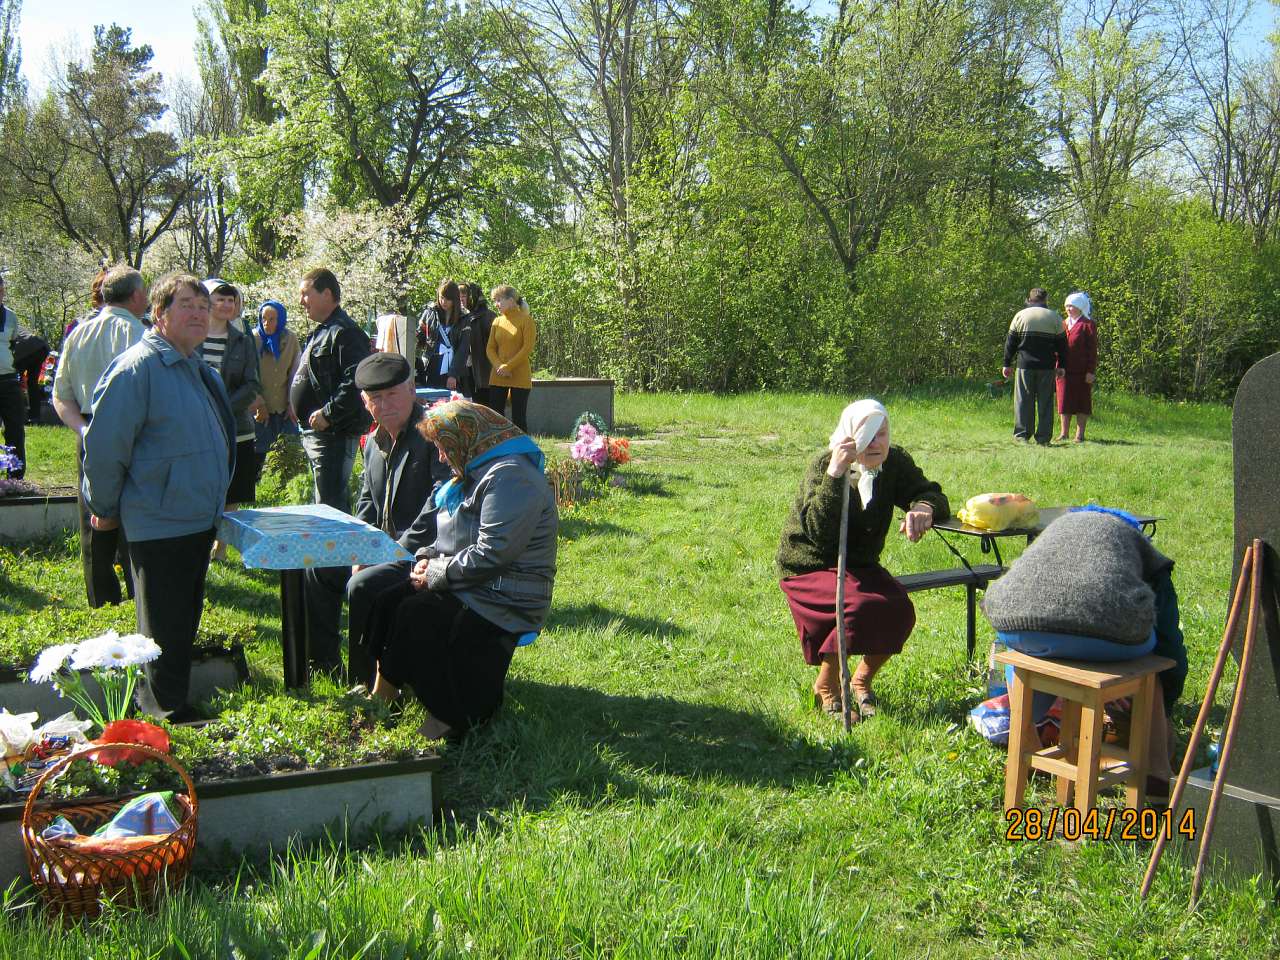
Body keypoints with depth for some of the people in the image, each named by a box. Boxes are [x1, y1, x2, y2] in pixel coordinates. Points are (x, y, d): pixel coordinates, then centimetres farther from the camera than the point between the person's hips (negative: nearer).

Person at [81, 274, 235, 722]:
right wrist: (105, 509, -8)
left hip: (199, 518, 9)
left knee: (184, 620, 19)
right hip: (158, 523, -9)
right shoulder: (137, 367, -18)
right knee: (164, 627, 3)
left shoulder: (197, 367, 12)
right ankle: (165, 710, 16)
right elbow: (103, 445, -18)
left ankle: (174, 698, 32)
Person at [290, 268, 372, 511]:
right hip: (315, 432, 11)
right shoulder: (321, 331, 19)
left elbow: (356, 381, -26)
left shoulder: (345, 332, -15)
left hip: (335, 434, -11)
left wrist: (328, 413, -24)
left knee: (330, 508, -11)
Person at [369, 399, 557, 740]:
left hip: (504, 604, -10)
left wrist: (435, 574, -14)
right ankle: (382, 692, -11)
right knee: (386, 601, -8)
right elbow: (450, 535, 24)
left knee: (414, 615, -24)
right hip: (468, 587, 10)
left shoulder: (511, 476, -17)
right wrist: (428, 556, 2)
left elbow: (491, 554, -23)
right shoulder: (475, 472, 17)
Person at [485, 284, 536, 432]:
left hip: (519, 377, -5)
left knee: (519, 418, -1)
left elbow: (528, 348, -11)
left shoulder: (525, 320, -4)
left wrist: (508, 367, -15)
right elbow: (490, 348, 7)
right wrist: (499, 366, -10)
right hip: (497, 377, 5)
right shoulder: (497, 321, 11)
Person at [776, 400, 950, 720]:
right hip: (810, 567, -5)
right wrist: (835, 473, -41)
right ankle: (826, 686, -5)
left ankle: (862, 681, 10)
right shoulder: (823, 465, -21)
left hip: (861, 565, 5)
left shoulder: (895, 463, -5)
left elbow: (933, 495, -8)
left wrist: (924, 507, -32)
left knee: (900, 611, -20)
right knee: (862, 604, -31)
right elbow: (819, 531, -32)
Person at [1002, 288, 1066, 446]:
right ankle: (1043, 437, 3)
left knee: (1024, 400, 4)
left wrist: (1007, 364, 10)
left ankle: (1022, 434, 2)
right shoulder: (1055, 318, 6)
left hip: (1025, 365, -1)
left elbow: (1010, 342, 4)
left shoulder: (1020, 315, 3)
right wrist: (1060, 366, 16)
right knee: (1045, 401, 4)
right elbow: (1061, 345, 8)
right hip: (1047, 367, 1)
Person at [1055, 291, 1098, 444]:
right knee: (1064, 401, 7)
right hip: (1064, 371, 5)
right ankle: (1063, 432, 16)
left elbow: (1092, 350, -6)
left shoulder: (1087, 325, -3)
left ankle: (1080, 434, 7)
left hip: (1081, 372, -5)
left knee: (1081, 401, 2)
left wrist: (1091, 371, -12)